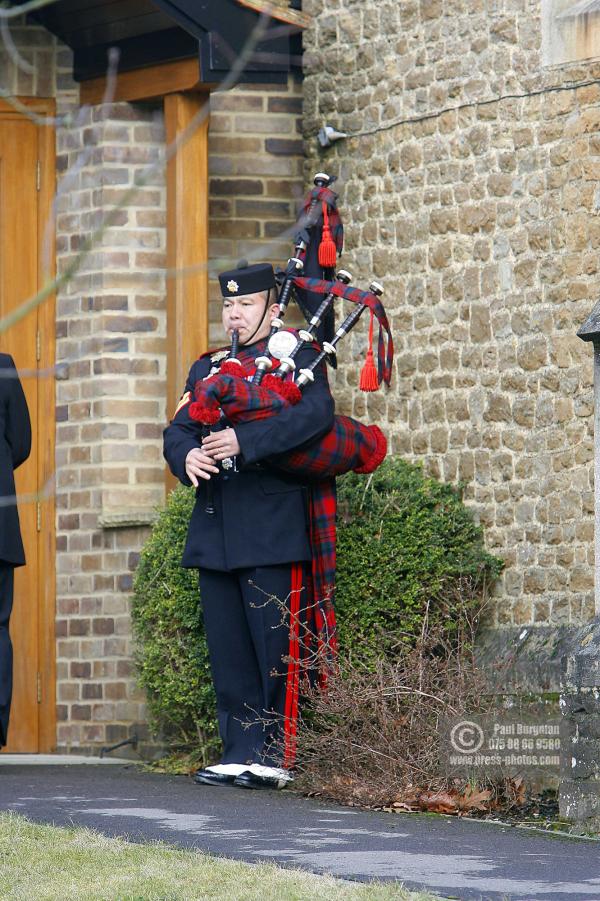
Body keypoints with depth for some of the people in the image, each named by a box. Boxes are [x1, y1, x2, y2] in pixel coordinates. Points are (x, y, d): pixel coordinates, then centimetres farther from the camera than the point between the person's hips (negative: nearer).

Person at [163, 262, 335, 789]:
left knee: (275, 647, -7)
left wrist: (244, 440, -25)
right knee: (228, 650, 6)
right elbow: (178, 429, 12)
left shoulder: (297, 358, 2)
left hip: (271, 530, -6)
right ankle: (241, 752, 9)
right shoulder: (207, 367, 21)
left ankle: (277, 756, -4)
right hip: (216, 530, 6)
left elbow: (316, 413, -17)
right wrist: (188, 455, -12)